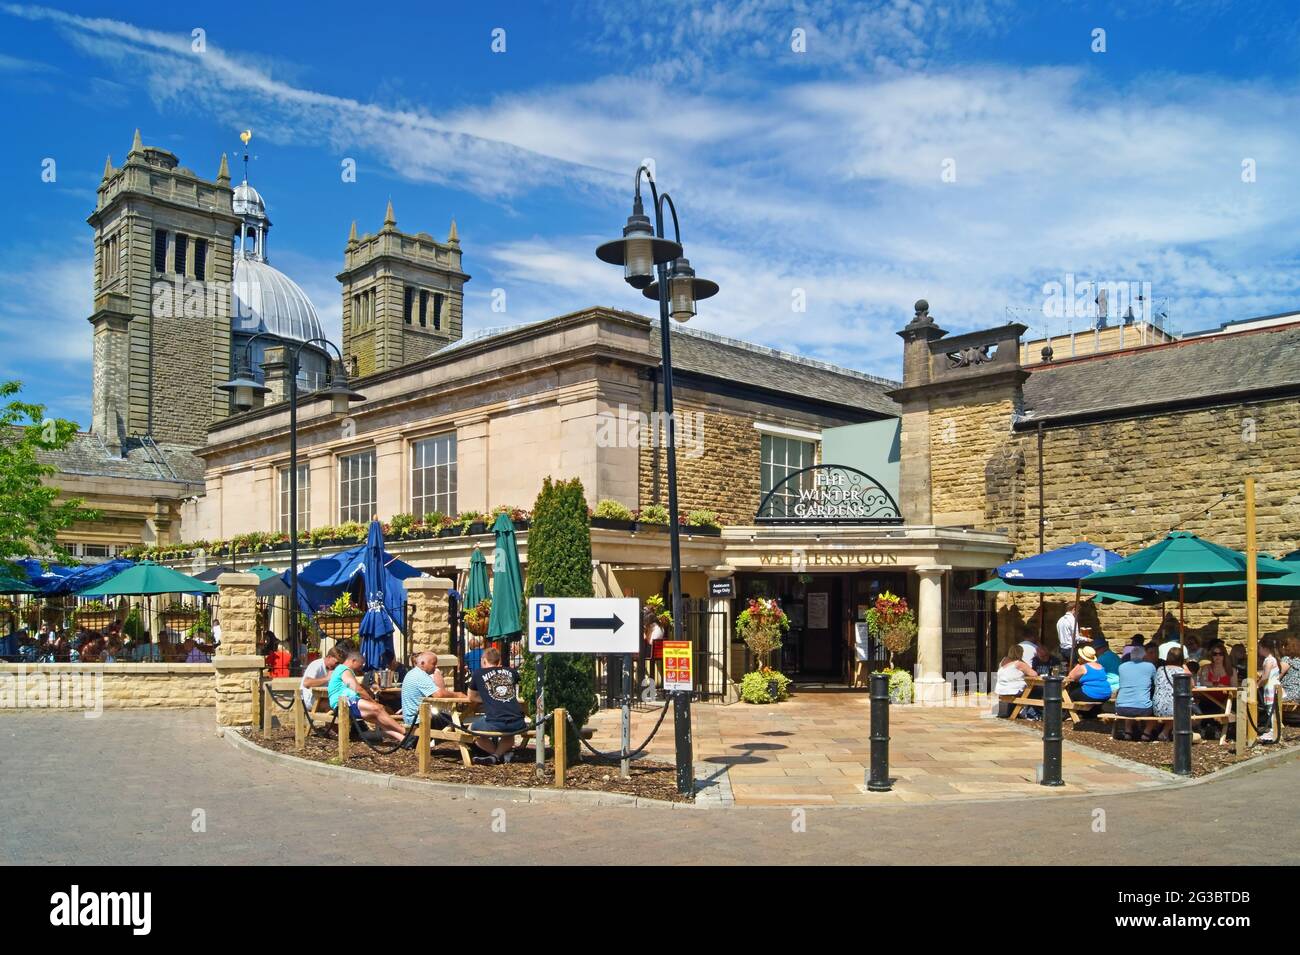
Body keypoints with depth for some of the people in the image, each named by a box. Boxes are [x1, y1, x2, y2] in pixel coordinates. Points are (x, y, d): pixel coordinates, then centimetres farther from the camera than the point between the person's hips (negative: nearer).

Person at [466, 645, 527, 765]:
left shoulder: (479, 673, 12)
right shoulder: (510, 672, 19)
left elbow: (471, 698, 24)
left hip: (494, 723, -3)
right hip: (517, 723, 3)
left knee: (471, 729, 26)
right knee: (508, 734, 38)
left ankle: (503, 756, 12)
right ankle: (497, 755, 7)